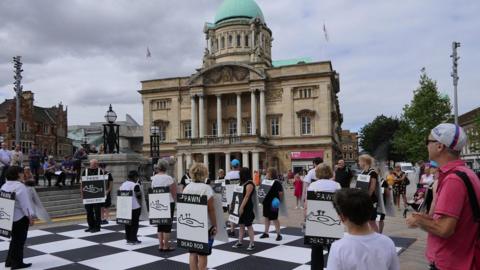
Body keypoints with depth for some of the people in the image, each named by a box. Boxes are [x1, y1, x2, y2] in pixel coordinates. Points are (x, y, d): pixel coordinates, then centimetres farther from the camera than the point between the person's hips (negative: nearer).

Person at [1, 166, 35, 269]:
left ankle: (9, 261, 27)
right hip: (20, 217, -9)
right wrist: (30, 217, -16)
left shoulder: (4, 186, 9)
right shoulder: (20, 186, -19)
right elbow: (25, 204, -21)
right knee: (20, 240, 4)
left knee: (15, 239, 21)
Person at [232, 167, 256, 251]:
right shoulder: (243, 183, 12)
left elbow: (246, 197, -19)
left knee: (248, 225, -2)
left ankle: (252, 243, 6)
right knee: (241, 224, 13)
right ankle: (240, 242, 21)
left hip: (247, 207, -9)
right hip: (241, 206, 9)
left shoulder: (249, 184, -15)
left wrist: (242, 207, -21)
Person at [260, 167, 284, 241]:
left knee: (274, 219, 0)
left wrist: (279, 200, -15)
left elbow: (281, 193, -15)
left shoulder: (276, 183, -15)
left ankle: (279, 234, 11)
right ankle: (266, 233, 28)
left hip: (273, 204, -8)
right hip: (266, 203, 8)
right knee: (266, 218, 17)